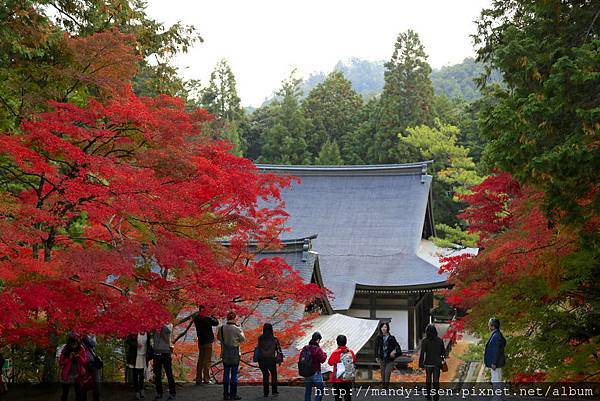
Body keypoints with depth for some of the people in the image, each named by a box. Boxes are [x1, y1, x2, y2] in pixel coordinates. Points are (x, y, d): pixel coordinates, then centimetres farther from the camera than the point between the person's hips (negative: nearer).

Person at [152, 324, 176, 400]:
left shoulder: (168, 325, -1)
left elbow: (167, 340, -8)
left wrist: (161, 331, -15)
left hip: (166, 352, -4)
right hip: (156, 352, 4)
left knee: (169, 374, -2)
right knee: (157, 375, 7)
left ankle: (172, 394, 4)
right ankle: (159, 393, 16)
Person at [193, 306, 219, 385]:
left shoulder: (196, 319, 1)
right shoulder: (207, 319, -15)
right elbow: (216, 323, -2)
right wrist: (212, 317, 11)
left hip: (200, 342, 6)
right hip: (207, 342, -6)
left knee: (200, 360, 12)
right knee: (207, 360, -2)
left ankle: (198, 379, 12)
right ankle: (206, 379, -4)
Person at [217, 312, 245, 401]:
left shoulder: (221, 328, -3)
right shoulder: (237, 329, -14)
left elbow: (218, 337, 11)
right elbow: (243, 339, -3)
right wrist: (240, 330, 11)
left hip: (225, 354, 4)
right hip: (235, 354, -4)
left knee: (226, 373, 11)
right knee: (234, 374, 2)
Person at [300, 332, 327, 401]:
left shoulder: (305, 348, 4)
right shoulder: (317, 349, -16)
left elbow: (300, 360, 11)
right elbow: (322, 359, -17)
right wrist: (324, 354, 0)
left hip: (306, 373, 6)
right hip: (315, 373, -6)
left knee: (308, 390, 14)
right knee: (320, 390, 2)